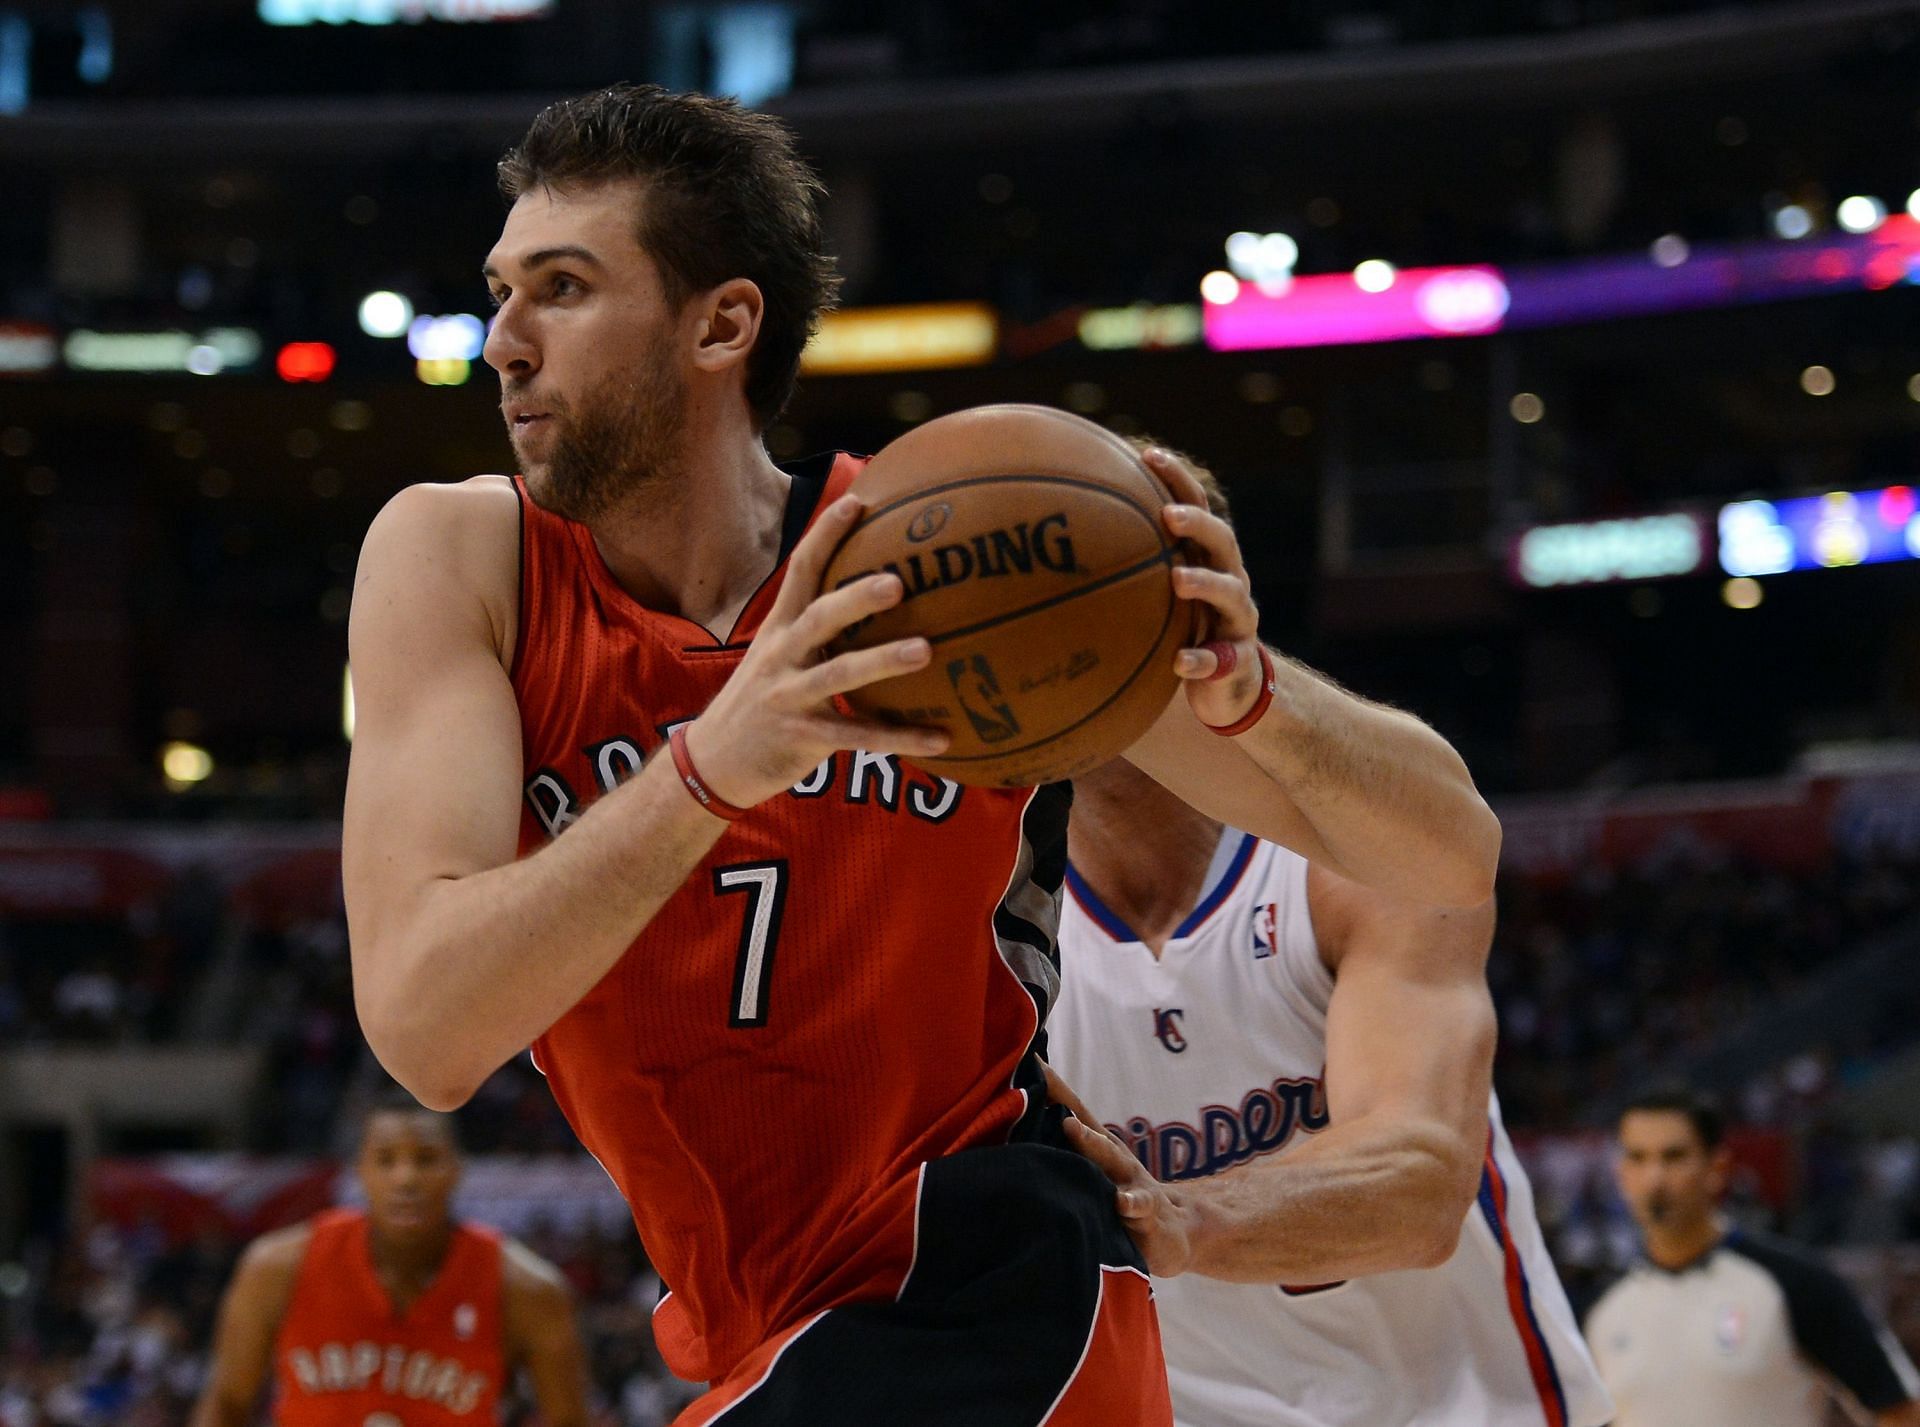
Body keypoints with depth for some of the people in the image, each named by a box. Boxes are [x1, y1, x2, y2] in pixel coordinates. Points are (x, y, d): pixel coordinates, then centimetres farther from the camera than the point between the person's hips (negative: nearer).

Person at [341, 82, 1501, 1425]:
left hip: (981, 1305, -5)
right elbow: (421, 1030, -22)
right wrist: (709, 767, -37)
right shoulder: (460, 560, -7)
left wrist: (1241, 692, -28)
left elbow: (1453, 856, -7)